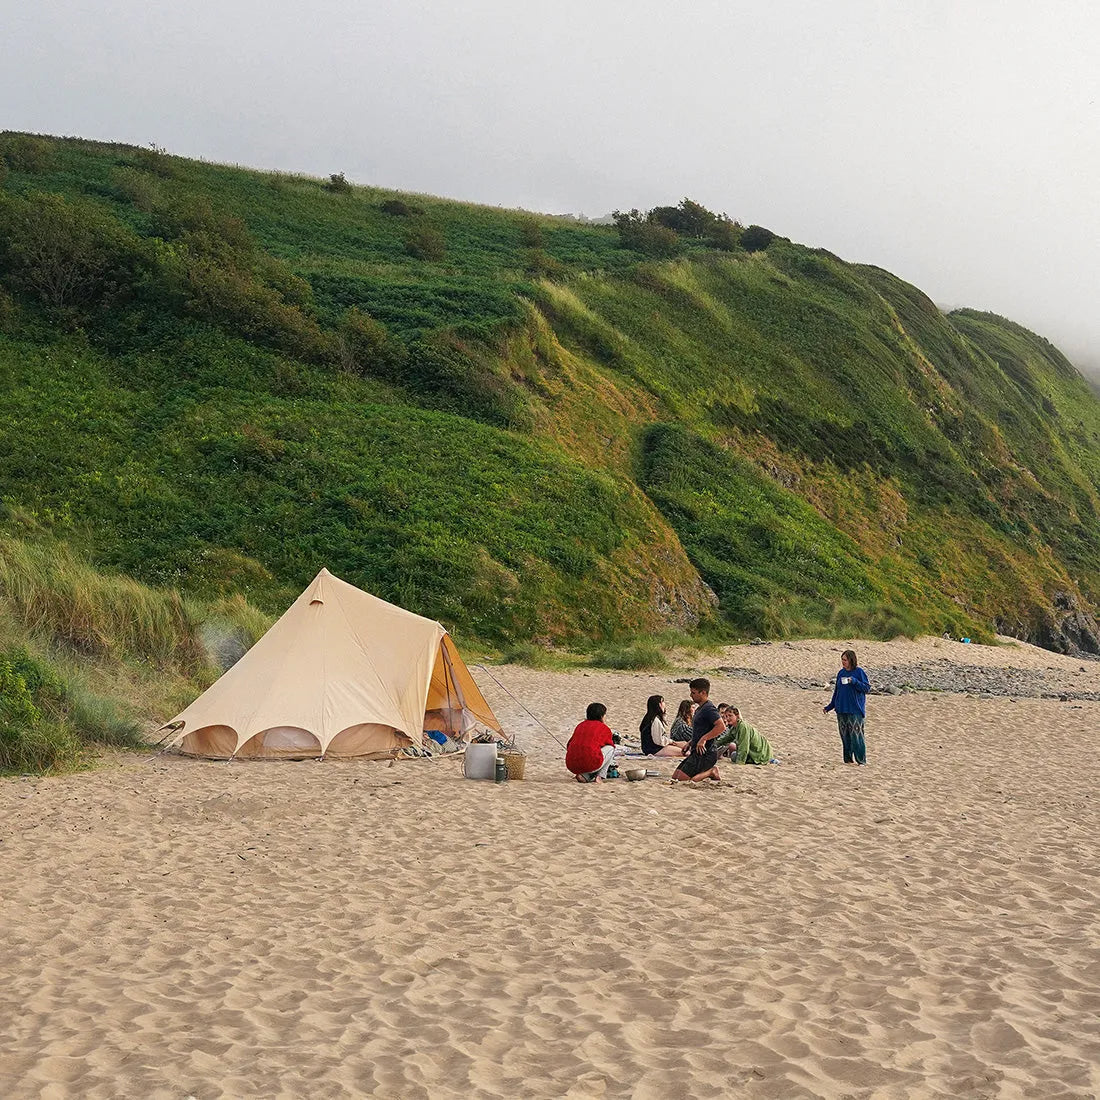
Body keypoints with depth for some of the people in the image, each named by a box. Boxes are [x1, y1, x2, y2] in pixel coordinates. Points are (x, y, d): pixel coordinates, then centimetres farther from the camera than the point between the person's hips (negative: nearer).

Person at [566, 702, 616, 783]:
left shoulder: (580, 726, 21)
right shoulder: (604, 728, 11)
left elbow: (569, 746, 26)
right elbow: (610, 746, 26)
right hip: (591, 764, -5)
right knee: (611, 748, 18)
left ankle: (585, 776, 9)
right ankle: (600, 776, 8)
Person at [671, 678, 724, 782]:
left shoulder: (709, 708, -15)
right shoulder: (700, 709, 18)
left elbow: (721, 726, -29)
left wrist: (704, 739, -28)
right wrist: (690, 744, 20)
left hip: (705, 753, -11)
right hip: (696, 752, 11)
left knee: (682, 779, -17)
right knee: (675, 777, 8)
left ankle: (711, 772, -3)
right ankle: (709, 771, 11)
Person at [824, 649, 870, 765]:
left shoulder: (859, 672, -4)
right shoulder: (841, 673, 12)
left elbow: (867, 688, -8)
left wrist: (854, 681, -21)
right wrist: (830, 706, 18)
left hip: (855, 709, -6)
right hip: (841, 709, 6)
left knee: (856, 734, -9)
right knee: (845, 735, 6)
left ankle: (861, 760, -4)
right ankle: (848, 759, 14)